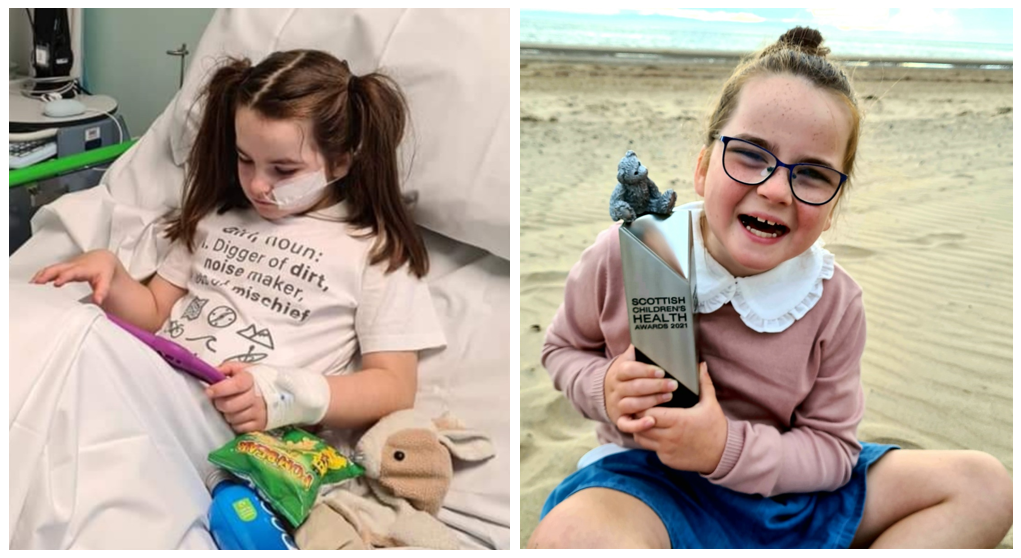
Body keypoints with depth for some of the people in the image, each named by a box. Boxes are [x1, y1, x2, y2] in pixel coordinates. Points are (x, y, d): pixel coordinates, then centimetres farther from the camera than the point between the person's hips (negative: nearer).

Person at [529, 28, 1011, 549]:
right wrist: (604, 389, -21)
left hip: (783, 482, 4)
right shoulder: (627, 252, -14)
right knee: (571, 537, -40)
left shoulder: (835, 302, -8)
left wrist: (729, 449, -23)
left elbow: (832, 448, -3)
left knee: (984, 486, -7)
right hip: (650, 477, -3)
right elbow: (564, 348, 4)